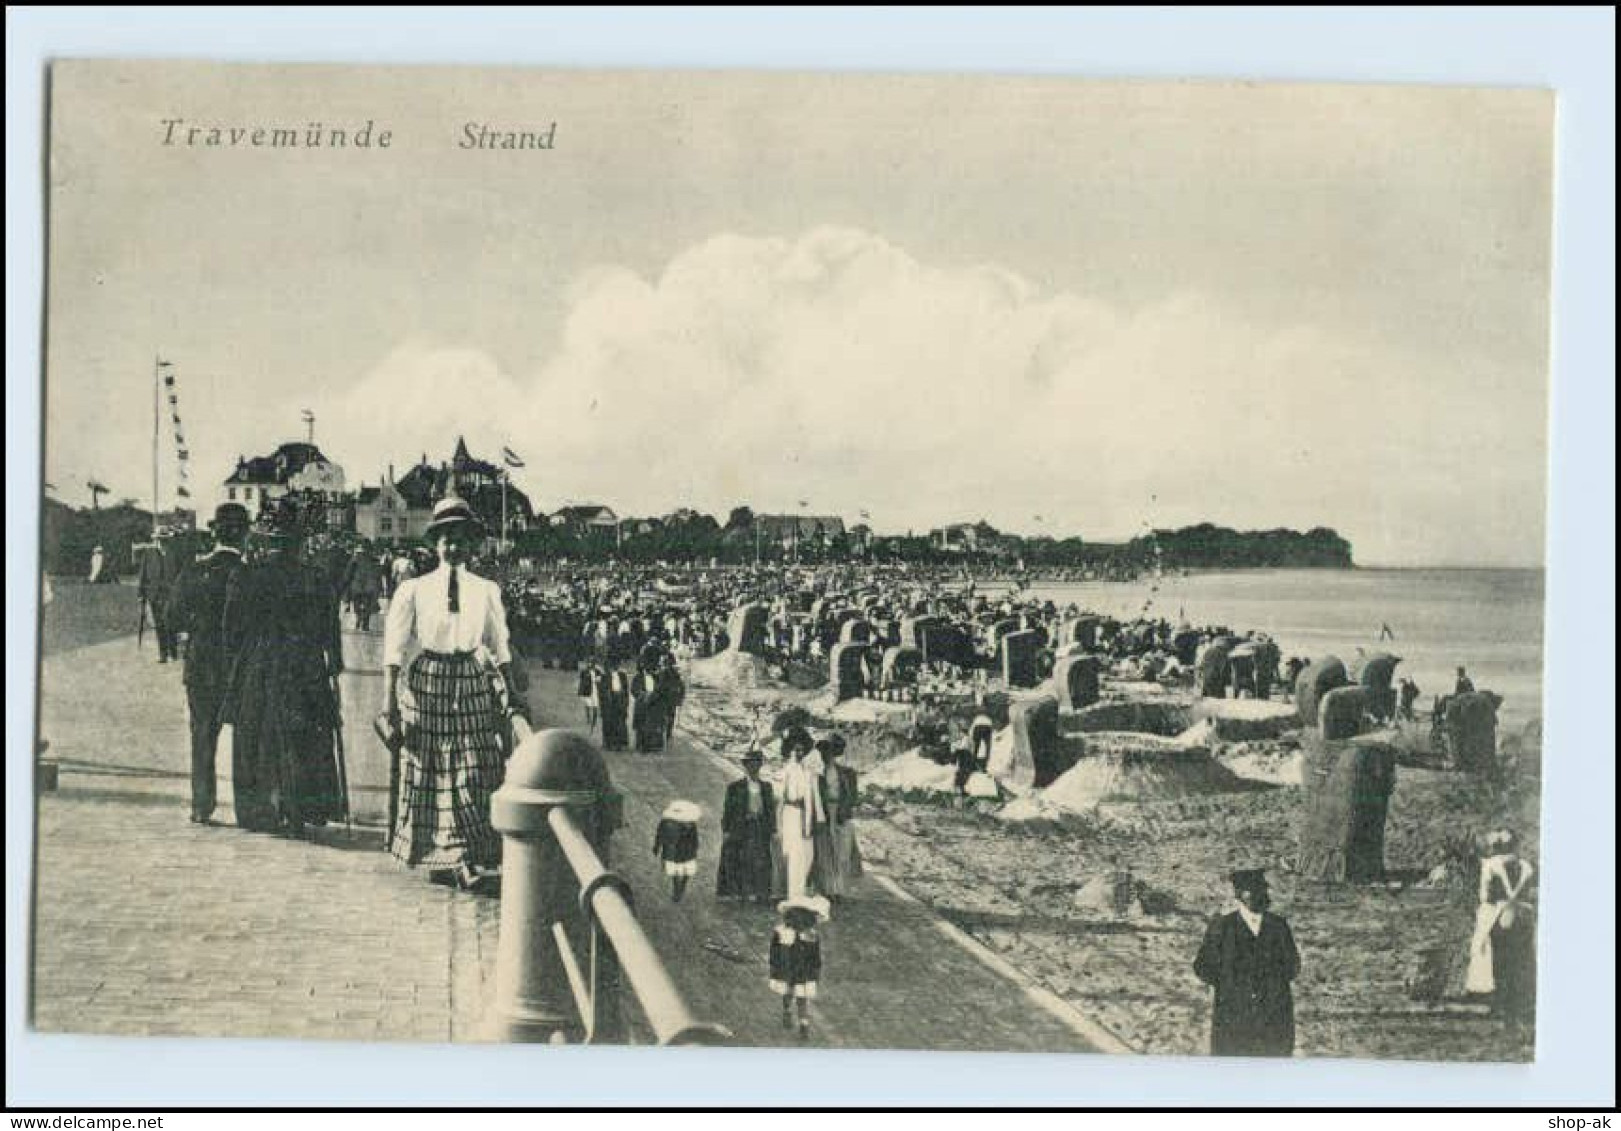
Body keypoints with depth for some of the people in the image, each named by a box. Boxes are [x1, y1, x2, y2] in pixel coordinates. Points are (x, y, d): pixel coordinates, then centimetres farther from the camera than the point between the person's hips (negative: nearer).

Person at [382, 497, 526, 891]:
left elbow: (500, 647, 13)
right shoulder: (414, 589, -1)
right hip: (427, 684, -1)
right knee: (429, 775, 3)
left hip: (474, 685, 2)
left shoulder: (487, 591, 6)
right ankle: (437, 857, 15)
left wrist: (513, 694, 10)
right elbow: (394, 646, -3)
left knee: (472, 777, -2)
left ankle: (465, 859, 3)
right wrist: (389, 698, -11)